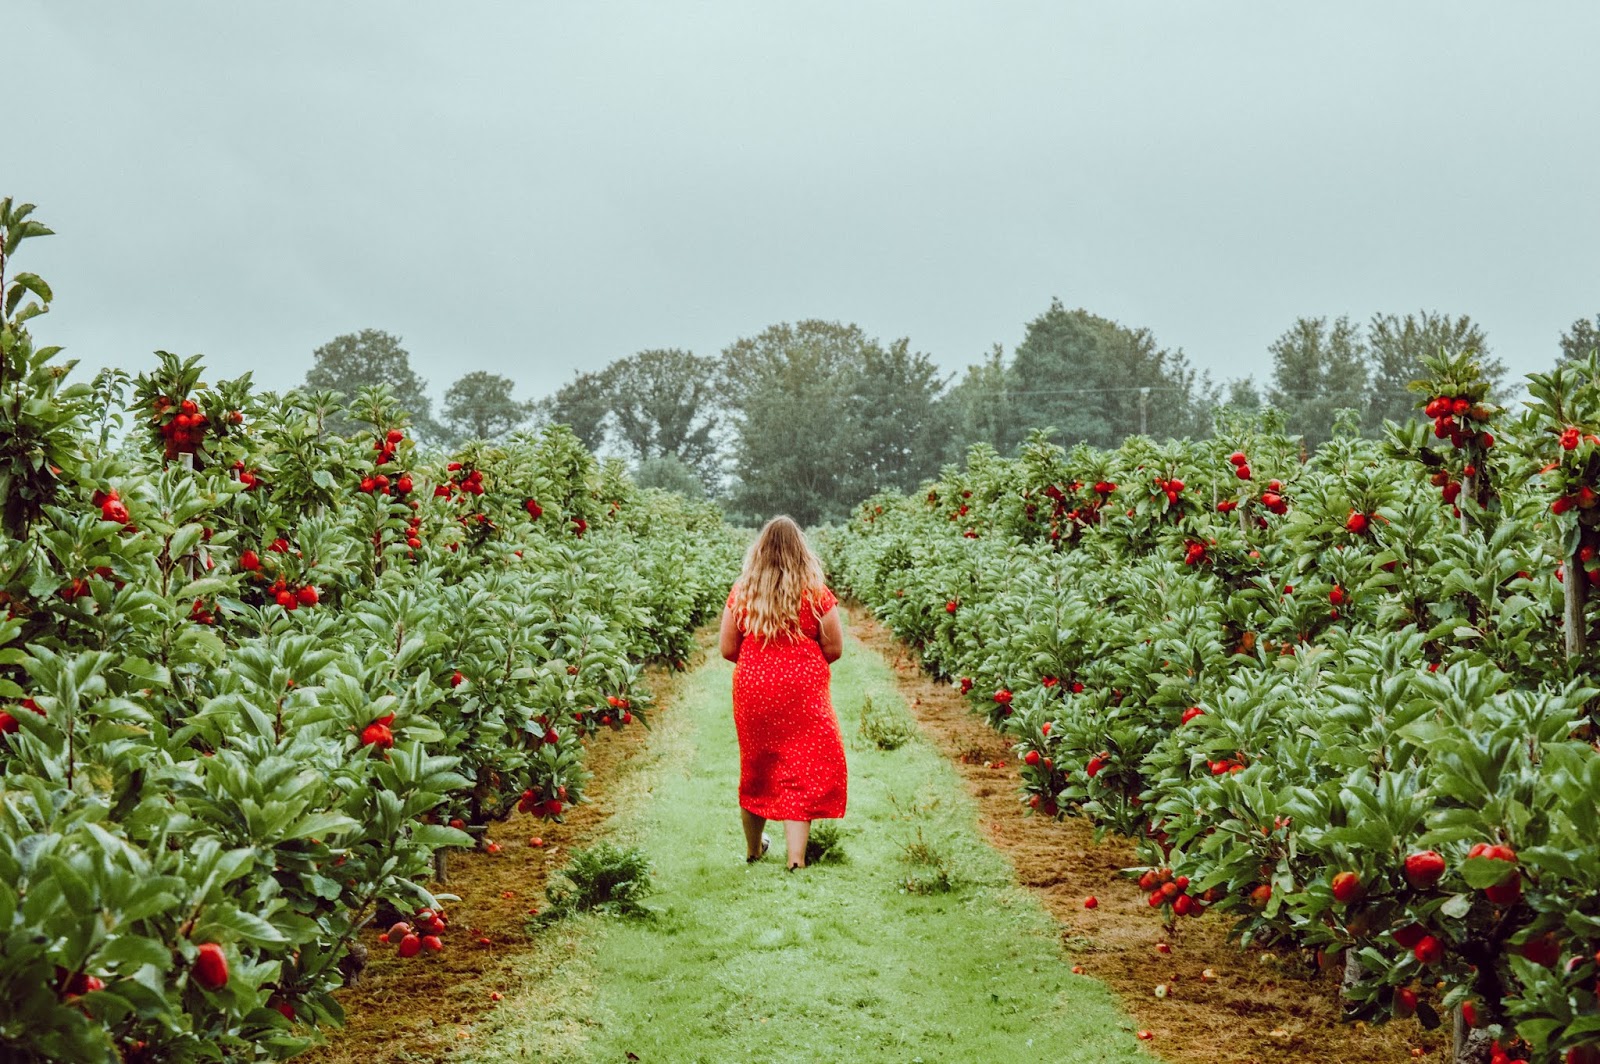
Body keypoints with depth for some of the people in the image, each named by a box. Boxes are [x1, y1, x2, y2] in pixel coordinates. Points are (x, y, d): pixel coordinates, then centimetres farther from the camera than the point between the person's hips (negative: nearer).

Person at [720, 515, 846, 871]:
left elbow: (728, 649, 1)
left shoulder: (742, 591, -2)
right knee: (803, 774, 2)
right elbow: (834, 649, -5)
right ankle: (795, 861, -7)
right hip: (802, 693, -3)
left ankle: (753, 849, 35)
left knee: (756, 770, 20)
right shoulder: (815, 592, -8)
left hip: (752, 691, 3)